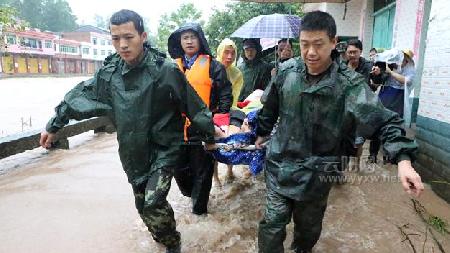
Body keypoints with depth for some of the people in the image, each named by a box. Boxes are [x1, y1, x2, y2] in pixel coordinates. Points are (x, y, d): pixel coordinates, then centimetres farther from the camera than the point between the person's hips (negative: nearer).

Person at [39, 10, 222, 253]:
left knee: (153, 203, -14)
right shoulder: (109, 72, -2)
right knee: (142, 204, 14)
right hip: (133, 152, 5)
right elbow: (79, 96, 11)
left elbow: (194, 106, -8)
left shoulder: (166, 70, -16)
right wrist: (53, 125, 20)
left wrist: (211, 134, 0)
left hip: (164, 149, -5)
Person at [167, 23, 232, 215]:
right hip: (177, 127, 4)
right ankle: (191, 192, 42)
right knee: (179, 168, 14)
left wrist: (219, 118, -10)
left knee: (202, 170, 7)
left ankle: (199, 206, 26)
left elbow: (225, 94, -3)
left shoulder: (212, 65, -1)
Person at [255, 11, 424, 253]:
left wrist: (403, 160, -31)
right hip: (279, 165, 2)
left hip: (317, 172, -1)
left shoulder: (349, 84, -15)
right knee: (272, 224, 2)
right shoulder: (286, 75, -4)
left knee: (308, 224, 18)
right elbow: (270, 110, 12)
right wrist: (261, 134, 24)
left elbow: (385, 121, -18)